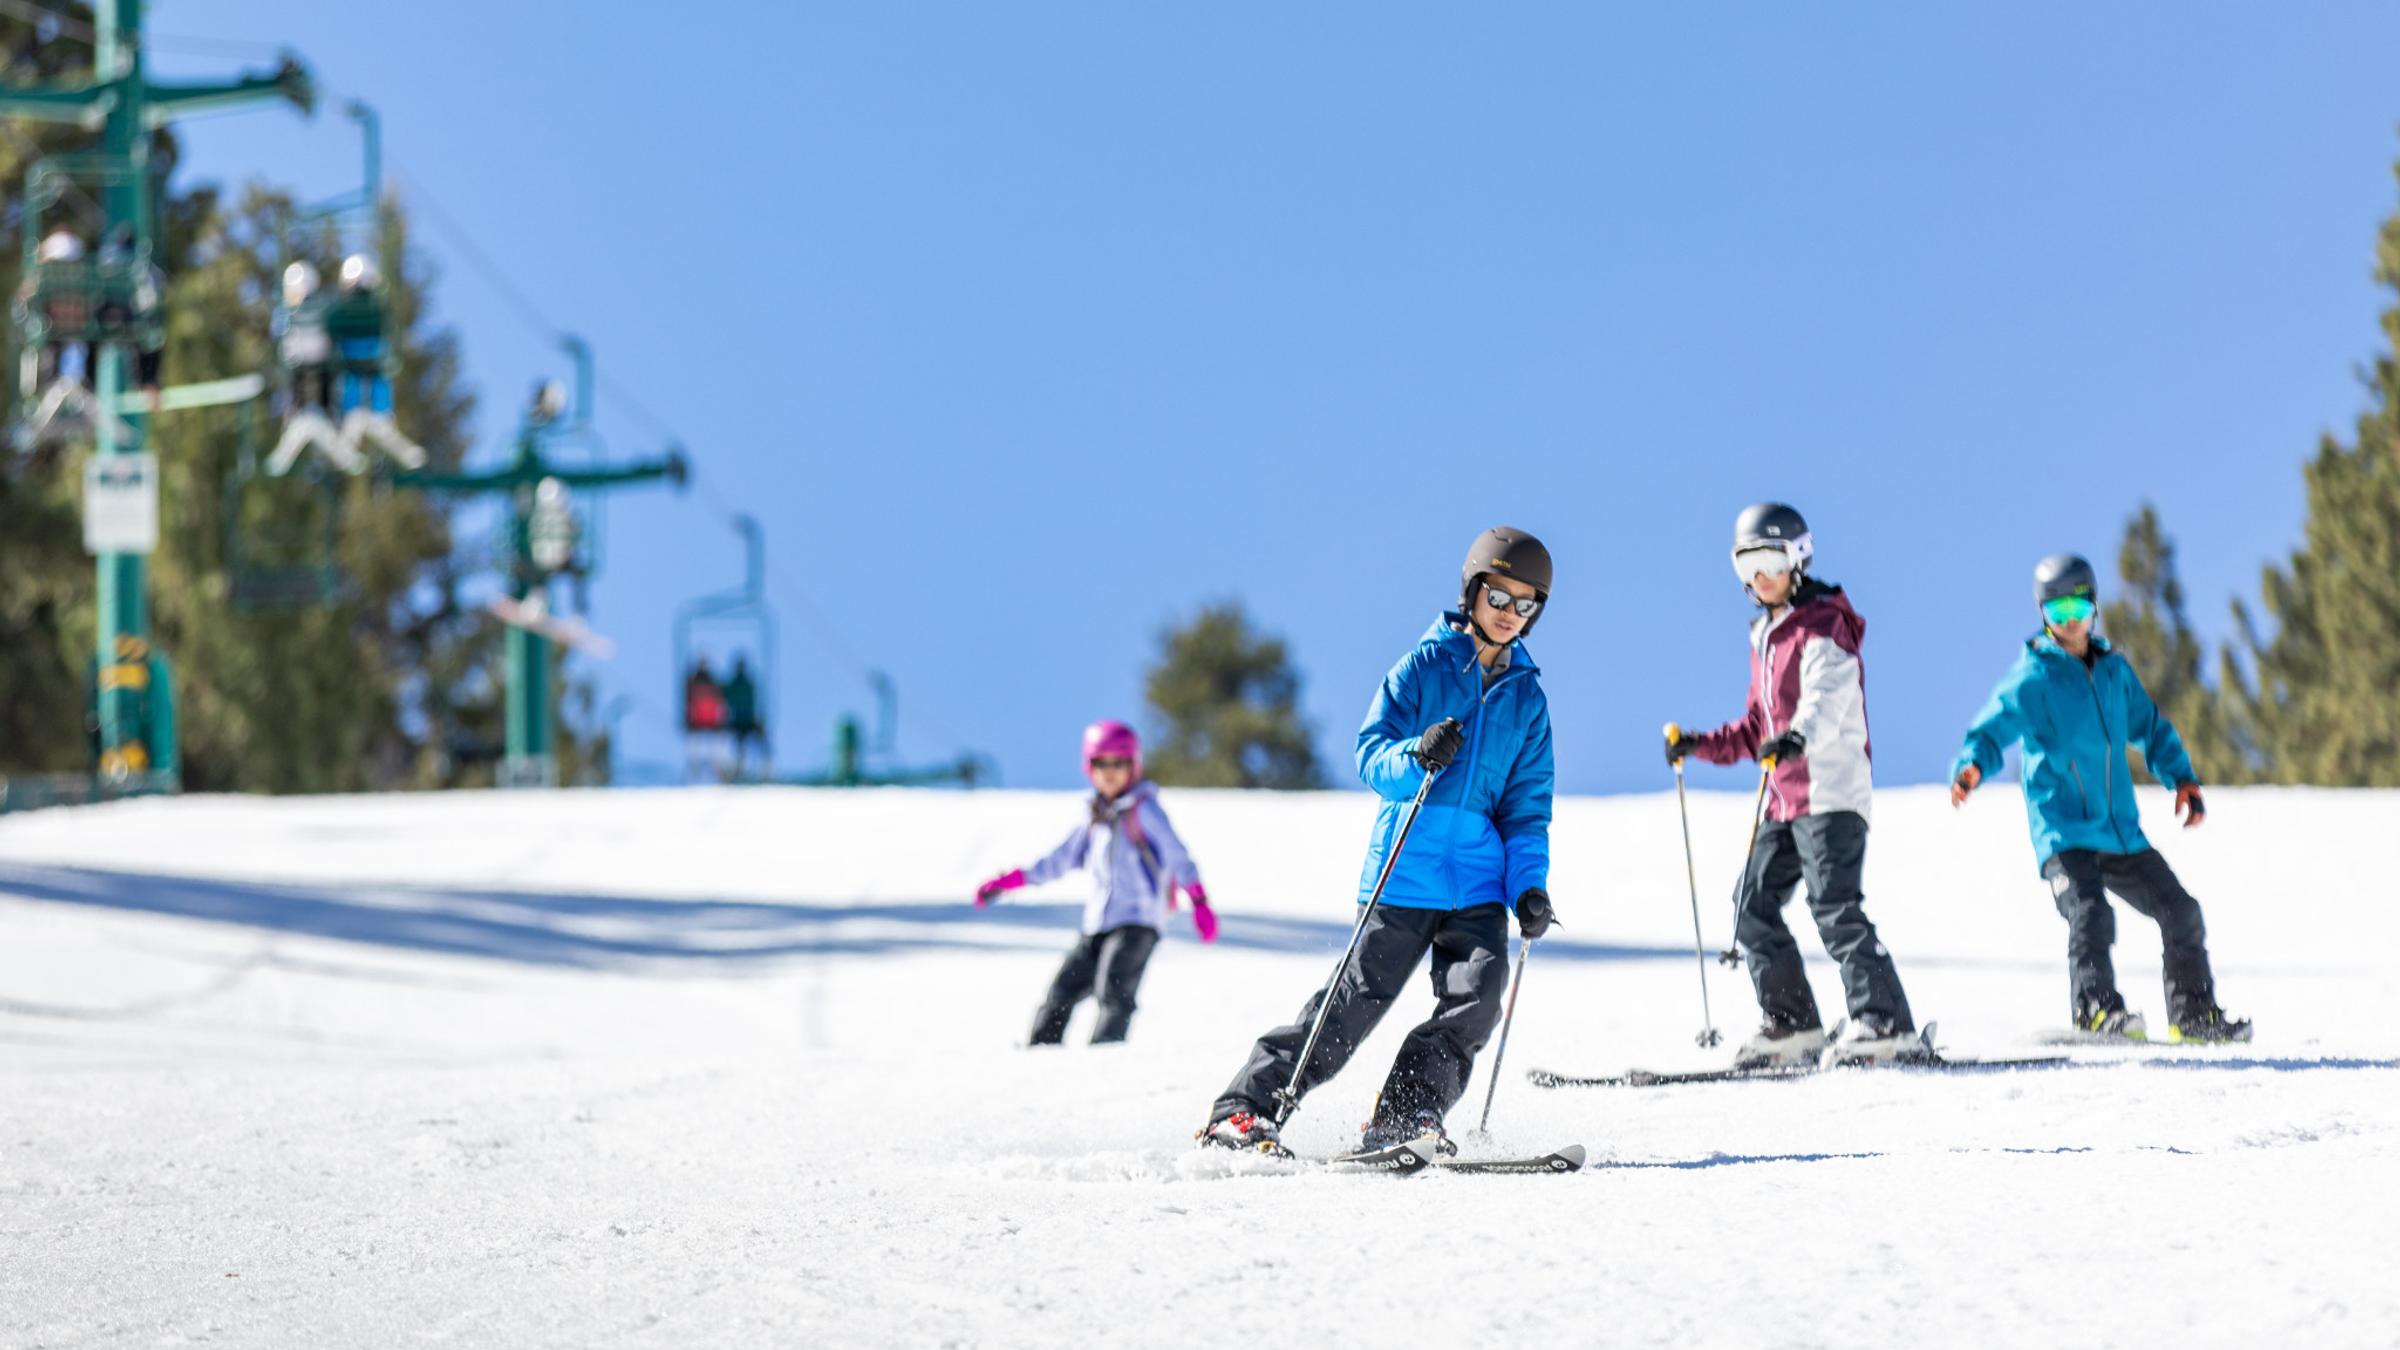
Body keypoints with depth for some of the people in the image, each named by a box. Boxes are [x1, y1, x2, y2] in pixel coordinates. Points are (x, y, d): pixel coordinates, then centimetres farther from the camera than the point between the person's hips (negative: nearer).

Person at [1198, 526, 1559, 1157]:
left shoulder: (1526, 696, 14)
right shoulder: (1423, 666, 3)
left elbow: (1527, 804, 15)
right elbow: (1370, 754, -4)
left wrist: (1529, 885, 1)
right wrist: (1417, 756, -26)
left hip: (1480, 880, 4)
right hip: (1407, 871, -3)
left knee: (1478, 995, -17)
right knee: (1355, 1000, -6)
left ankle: (1402, 1122, -10)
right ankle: (1245, 1106, 0)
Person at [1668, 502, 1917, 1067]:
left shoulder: (1822, 627, -9)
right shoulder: (1765, 634, 19)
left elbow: (1827, 696, -28)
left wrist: (1797, 736, -48)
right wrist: (1702, 745, 18)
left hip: (1832, 791, -9)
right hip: (1786, 797, 9)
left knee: (1834, 907, -17)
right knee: (1753, 906, 7)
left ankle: (1887, 1025, -18)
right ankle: (1792, 1025, 14)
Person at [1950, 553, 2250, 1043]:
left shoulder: (2115, 669, 13)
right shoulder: (2031, 679, -3)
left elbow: (2149, 727, 24)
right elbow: (1992, 730, -12)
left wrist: (2182, 778, 11)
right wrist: (1971, 766, -34)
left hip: (2122, 832, 6)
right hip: (2064, 833, -6)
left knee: (2181, 912, 12)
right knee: (2091, 915, -29)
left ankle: (2195, 1014, 24)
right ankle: (2096, 1010, -32)